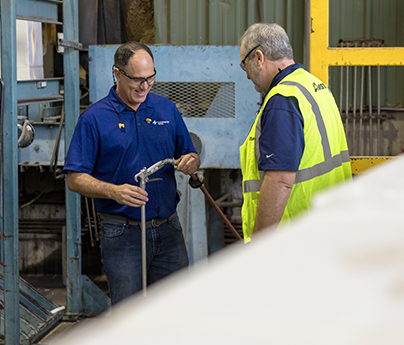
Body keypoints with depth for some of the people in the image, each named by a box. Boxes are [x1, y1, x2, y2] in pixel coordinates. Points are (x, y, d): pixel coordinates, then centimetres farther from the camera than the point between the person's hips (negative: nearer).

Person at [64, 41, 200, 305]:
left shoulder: (167, 109, 9)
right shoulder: (94, 118, -4)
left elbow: (190, 155, 16)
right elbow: (76, 179, -6)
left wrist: (191, 162, -9)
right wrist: (114, 191, -24)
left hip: (168, 230, 4)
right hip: (123, 233, -3)